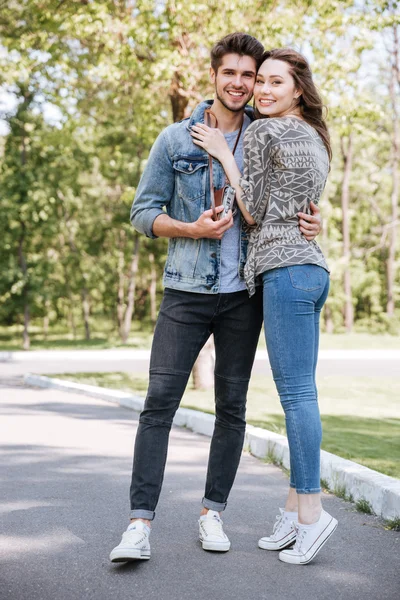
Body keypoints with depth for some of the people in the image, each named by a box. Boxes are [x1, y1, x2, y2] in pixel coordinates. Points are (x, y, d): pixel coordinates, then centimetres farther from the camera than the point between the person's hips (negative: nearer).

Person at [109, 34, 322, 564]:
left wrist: (313, 223, -7)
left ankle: (212, 514, 19)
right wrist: (193, 229, -15)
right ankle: (140, 525, -5)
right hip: (187, 292, -2)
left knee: (232, 407, 7)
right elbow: (143, 212, 2)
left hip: (243, 295, 2)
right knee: (159, 404, -8)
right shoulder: (175, 140, 2)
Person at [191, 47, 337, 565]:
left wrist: (223, 153, 2)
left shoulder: (261, 132, -5)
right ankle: (296, 508, 11)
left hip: (284, 268, -9)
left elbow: (253, 211, -4)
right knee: (298, 393, 8)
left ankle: (311, 510, -8)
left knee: (296, 393, -10)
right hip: (312, 267, 9)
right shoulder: (315, 137, 22)